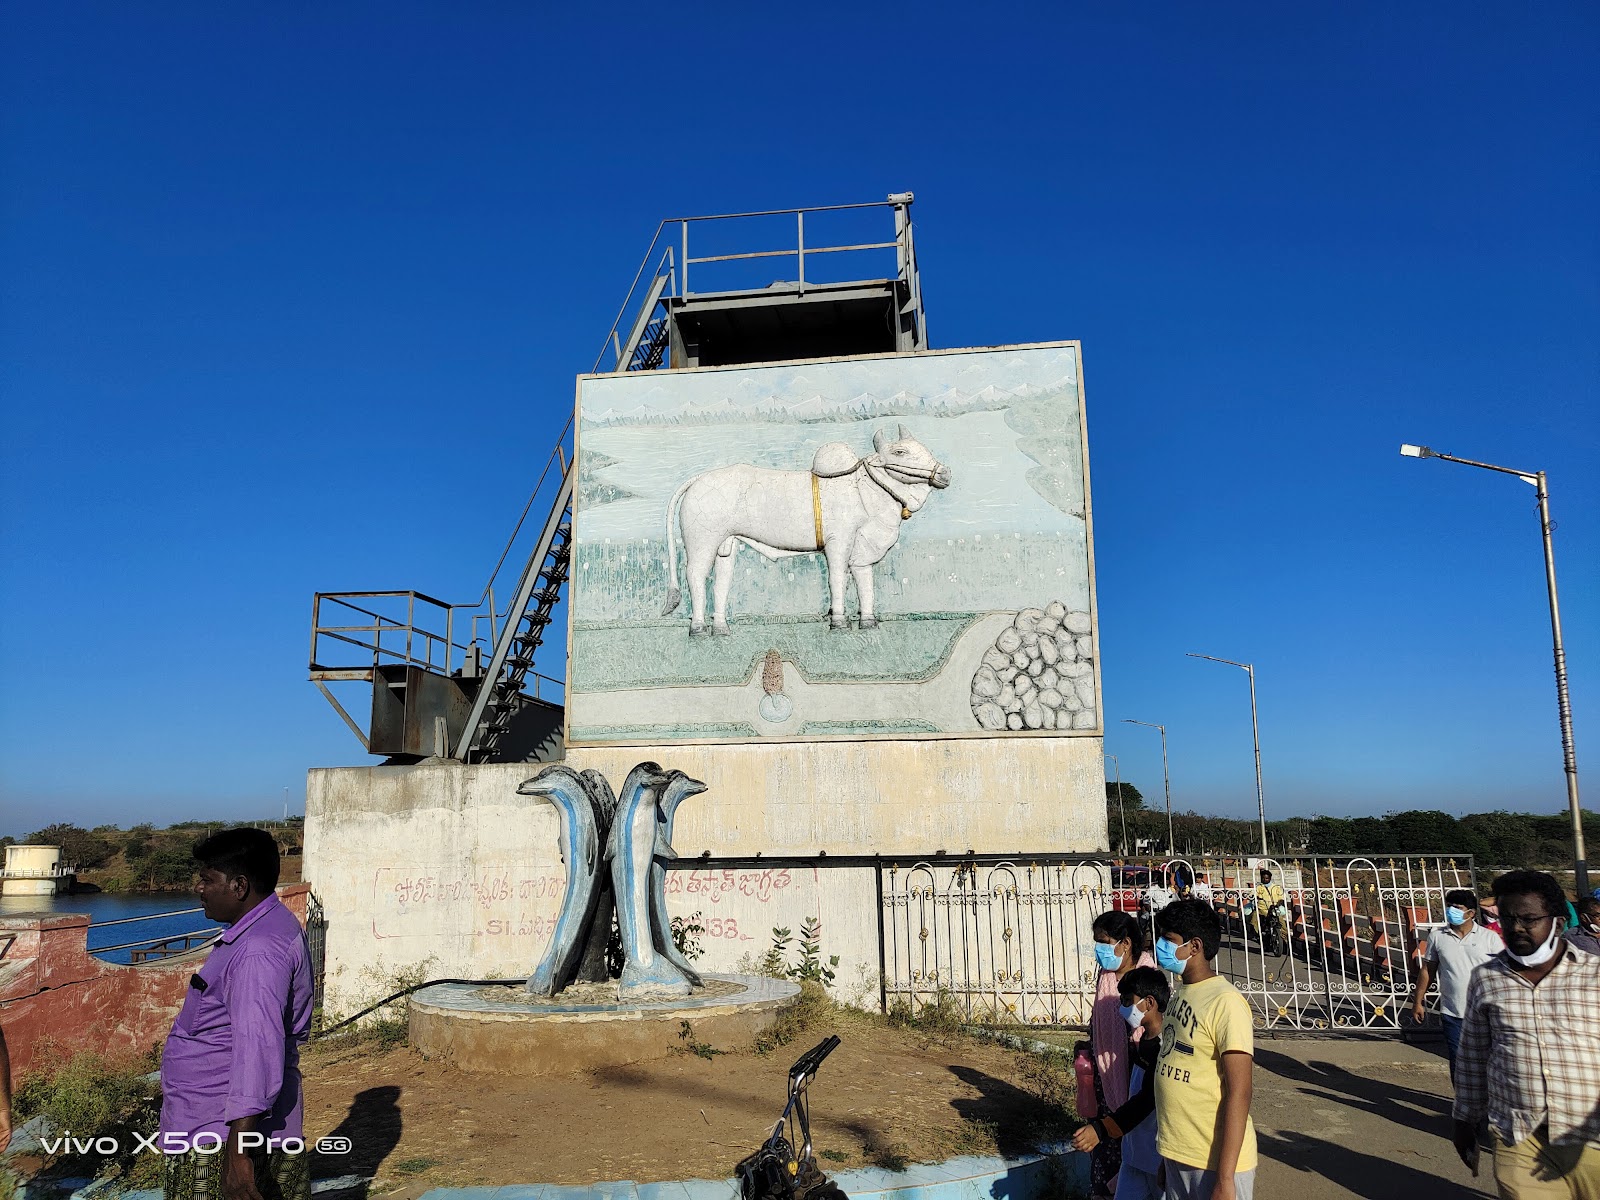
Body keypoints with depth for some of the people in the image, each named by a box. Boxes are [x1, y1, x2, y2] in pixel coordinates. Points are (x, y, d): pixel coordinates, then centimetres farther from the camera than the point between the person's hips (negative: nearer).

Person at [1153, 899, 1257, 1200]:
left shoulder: (1225, 1002, -18)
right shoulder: (1181, 993, 7)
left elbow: (1238, 1093, -20)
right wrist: (1167, 1153, 17)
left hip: (1215, 1161, -8)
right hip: (1177, 1154, 8)